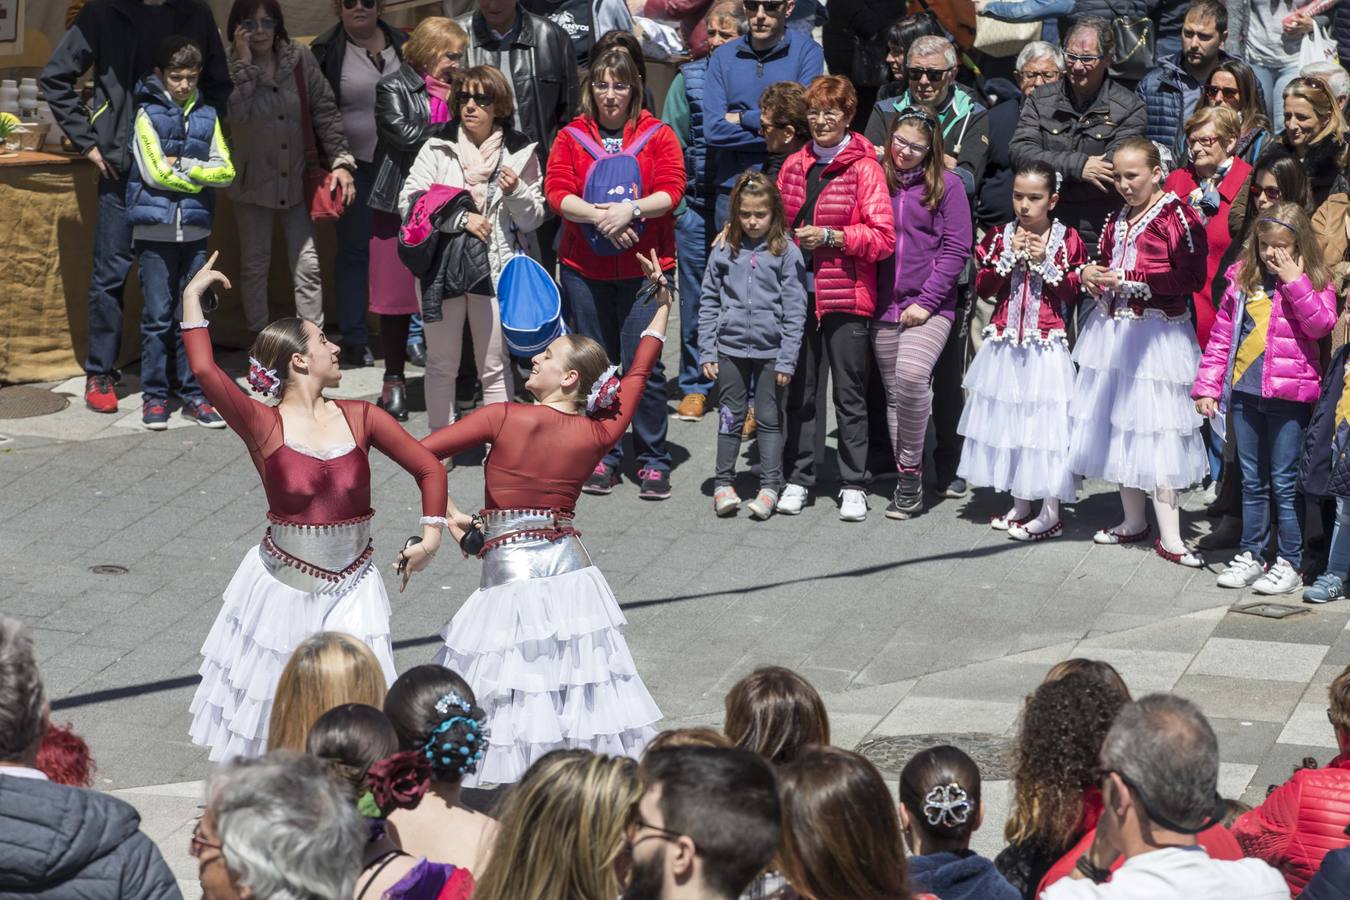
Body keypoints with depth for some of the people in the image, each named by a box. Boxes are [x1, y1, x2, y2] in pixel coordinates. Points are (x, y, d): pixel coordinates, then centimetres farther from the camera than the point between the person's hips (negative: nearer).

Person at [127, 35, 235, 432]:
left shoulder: (207, 116, 11)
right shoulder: (148, 114, 0)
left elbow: (226, 172, 4)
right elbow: (155, 172, -9)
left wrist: (182, 166, -8)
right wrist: (200, 175, -1)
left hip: (195, 230, 3)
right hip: (155, 228, -3)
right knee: (158, 316, -2)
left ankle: (194, 394, 11)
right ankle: (154, 395, 5)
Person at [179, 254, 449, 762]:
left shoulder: (359, 418, 0)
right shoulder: (265, 428, -10)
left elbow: (428, 467, 6)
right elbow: (205, 371, -23)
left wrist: (431, 534, -6)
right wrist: (192, 298, -18)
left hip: (350, 591, 2)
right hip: (283, 586, -2)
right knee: (271, 706, 9)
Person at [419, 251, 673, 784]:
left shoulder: (505, 418, -10)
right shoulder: (598, 434, 0)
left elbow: (421, 452, -11)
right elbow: (637, 375, 17)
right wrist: (661, 305, 26)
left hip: (510, 570, -4)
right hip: (571, 568, 4)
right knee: (577, 678, 11)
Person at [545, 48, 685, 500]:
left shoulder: (657, 135, 4)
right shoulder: (572, 136, 7)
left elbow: (671, 191, -5)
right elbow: (557, 192, -3)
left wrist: (632, 210, -22)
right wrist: (598, 215, -19)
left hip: (644, 267, -2)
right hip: (584, 268, 2)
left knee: (643, 364, -6)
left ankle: (652, 462, 3)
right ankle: (603, 459, 16)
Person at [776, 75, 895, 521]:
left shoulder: (864, 168, -5)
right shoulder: (795, 165, 11)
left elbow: (883, 237, -10)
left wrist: (829, 237, -15)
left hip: (846, 297, -4)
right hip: (799, 293, 4)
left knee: (850, 394, 3)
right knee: (799, 390, 8)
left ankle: (853, 485, 10)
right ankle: (797, 479, 17)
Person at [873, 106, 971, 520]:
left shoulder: (946, 184, -2)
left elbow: (956, 249, -5)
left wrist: (925, 301, -10)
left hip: (929, 307, -4)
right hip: (885, 307, 4)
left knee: (911, 376, -25)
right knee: (893, 393, 6)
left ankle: (911, 472, -11)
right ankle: (905, 483, 14)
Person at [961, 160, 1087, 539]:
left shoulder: (1067, 239, -2)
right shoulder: (1001, 236, 6)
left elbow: (1073, 291, -7)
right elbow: (982, 286, 0)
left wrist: (1044, 262, -15)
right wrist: (1010, 257, -11)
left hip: (1047, 347, -4)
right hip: (1004, 344, 4)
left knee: (1044, 421, -5)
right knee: (1008, 420, 10)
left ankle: (1051, 513, 1)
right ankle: (1019, 504, 23)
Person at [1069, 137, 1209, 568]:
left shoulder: (1177, 217, -10)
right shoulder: (1117, 221, 15)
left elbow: (1190, 277, -19)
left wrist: (1130, 280, -21)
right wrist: (1091, 276, 3)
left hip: (1157, 334, -8)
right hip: (1113, 330, 8)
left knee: (1156, 428, -10)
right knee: (1118, 424, 11)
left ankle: (1169, 536, -8)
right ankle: (1133, 520, 23)